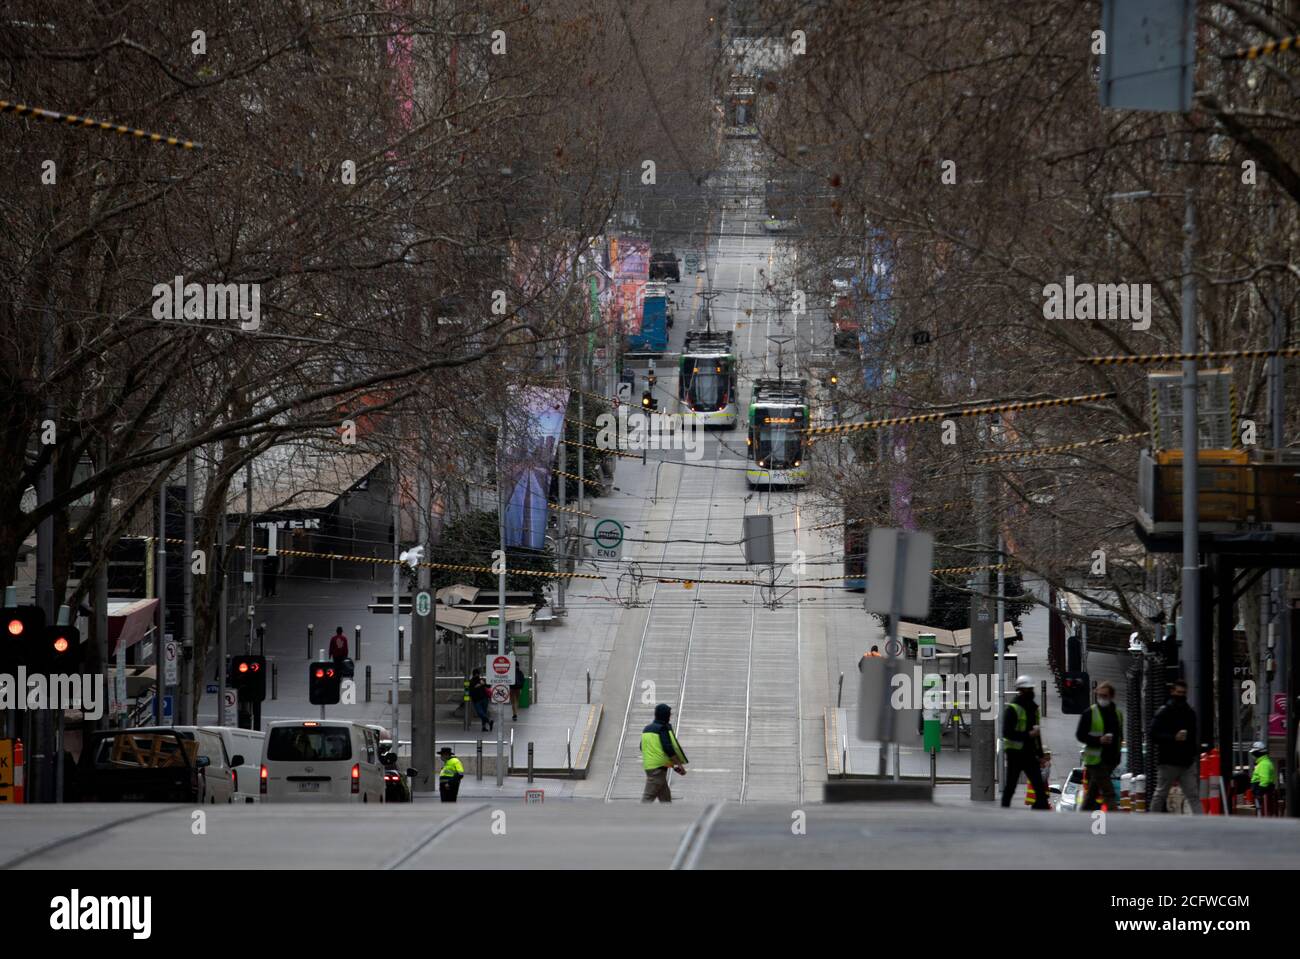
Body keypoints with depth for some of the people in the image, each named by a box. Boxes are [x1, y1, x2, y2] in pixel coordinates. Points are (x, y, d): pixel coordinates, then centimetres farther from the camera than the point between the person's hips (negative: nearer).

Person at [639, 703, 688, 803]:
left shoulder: (647, 729, 15)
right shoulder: (663, 728, -10)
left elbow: (642, 748, 22)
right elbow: (669, 749, -16)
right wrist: (680, 765, -9)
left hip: (648, 765, 9)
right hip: (659, 767, -9)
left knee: (665, 796, 16)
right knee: (649, 796, -12)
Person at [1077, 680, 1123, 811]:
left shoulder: (1117, 713, 12)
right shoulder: (1090, 713, -5)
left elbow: (1120, 736, 23)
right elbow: (1080, 735, -7)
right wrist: (1099, 740, -20)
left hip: (1111, 760, 6)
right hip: (1095, 760, -6)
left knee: (1092, 793, 14)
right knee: (1108, 792, -14)